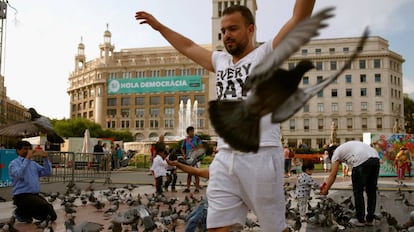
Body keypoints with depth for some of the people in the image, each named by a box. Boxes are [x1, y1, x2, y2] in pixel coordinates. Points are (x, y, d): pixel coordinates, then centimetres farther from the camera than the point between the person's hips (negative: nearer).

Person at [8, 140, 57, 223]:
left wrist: (46, 159, -1)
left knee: (52, 216, 1)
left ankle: (26, 212, 20)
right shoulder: (14, 163, -2)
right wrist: (27, 158, -24)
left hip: (35, 195, 8)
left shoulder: (33, 163, 19)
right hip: (22, 196, -7)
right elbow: (19, 174, -25)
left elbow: (47, 173, 10)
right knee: (46, 207, -28)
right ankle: (21, 212, -3)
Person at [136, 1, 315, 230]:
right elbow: (187, 46, 35)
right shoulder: (220, 61, 20)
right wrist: (158, 26, 42)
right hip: (224, 158, 6)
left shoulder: (266, 54, 4)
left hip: (260, 155, -5)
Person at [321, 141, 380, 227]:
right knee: (372, 191, 17)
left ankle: (361, 220, 13)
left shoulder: (336, 153, 16)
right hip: (376, 159, 8)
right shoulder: (347, 146, 37)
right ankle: (370, 220, 26)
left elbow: (333, 175, 11)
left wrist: (325, 190, 19)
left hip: (362, 161, -7)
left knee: (358, 192, 8)